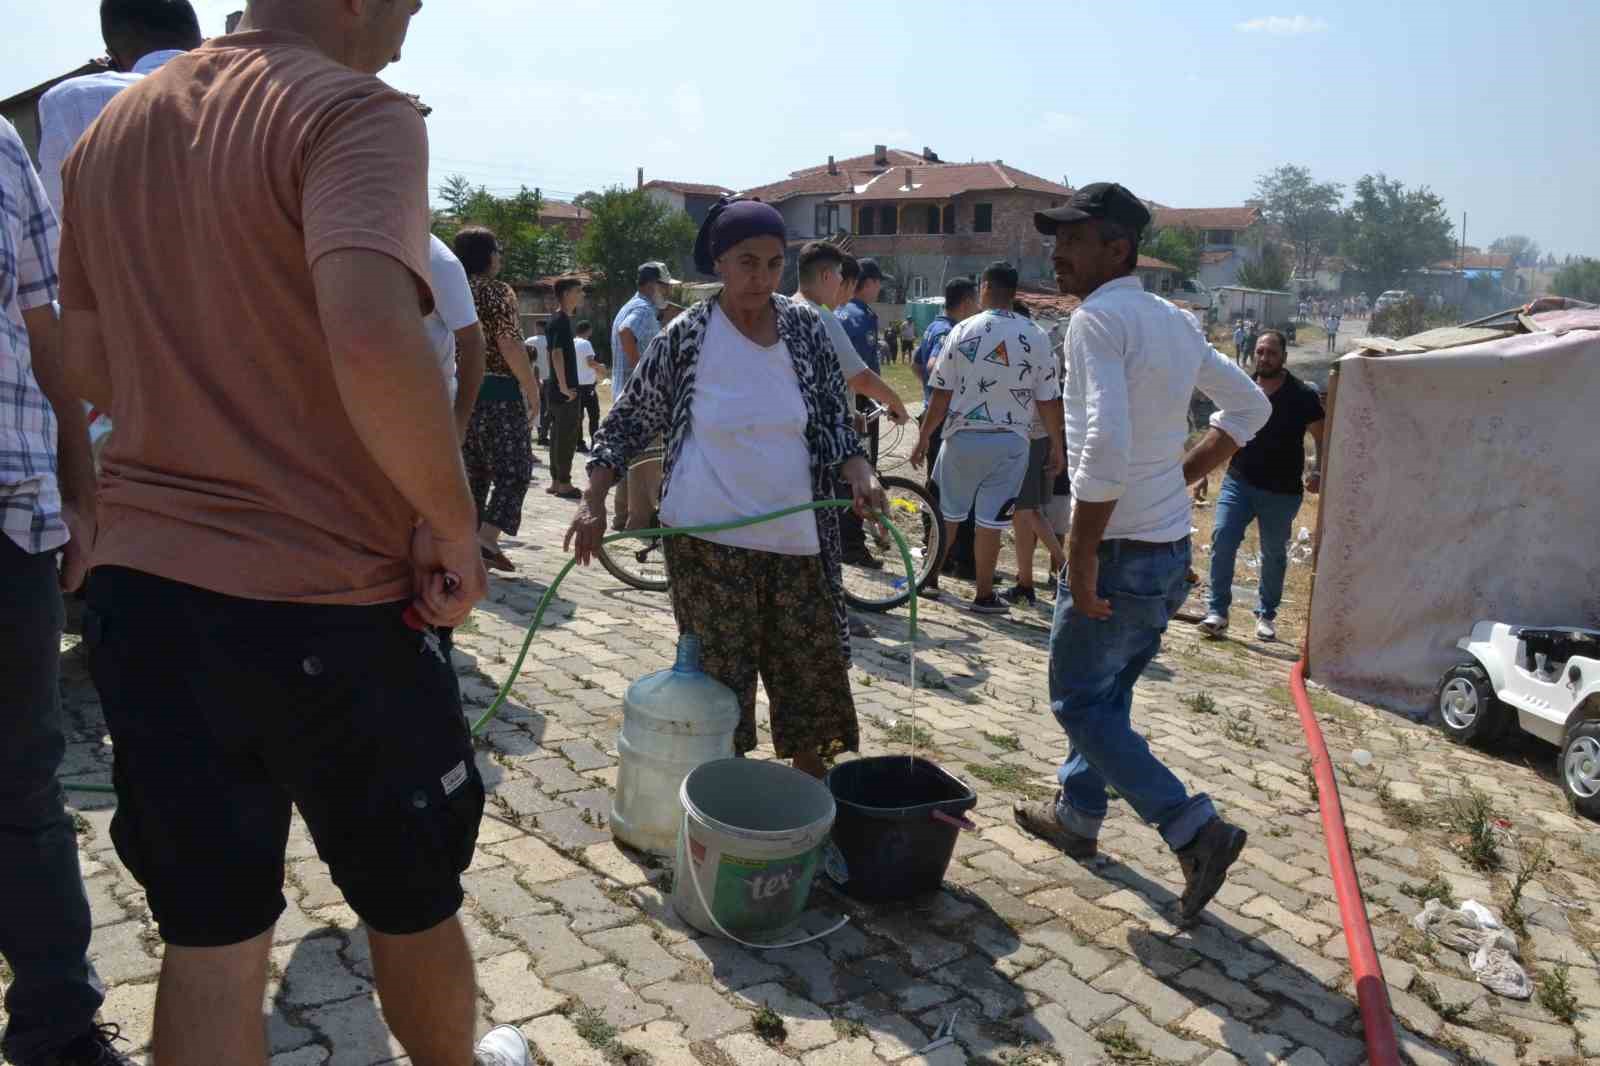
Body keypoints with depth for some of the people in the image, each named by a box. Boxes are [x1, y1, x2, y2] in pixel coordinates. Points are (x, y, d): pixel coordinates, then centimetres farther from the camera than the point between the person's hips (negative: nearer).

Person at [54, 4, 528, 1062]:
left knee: (209, 935, 15)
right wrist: (454, 524, -17)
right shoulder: (353, 111, -13)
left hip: (141, 585, 6)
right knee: (412, 898, 18)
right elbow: (373, 342, -30)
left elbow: (89, 367, 18)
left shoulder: (112, 130, 11)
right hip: (325, 598, -6)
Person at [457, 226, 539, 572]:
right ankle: (487, 540, -14)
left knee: (474, 470, 13)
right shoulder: (497, 291, -8)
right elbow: (509, 345, -16)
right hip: (497, 391, -7)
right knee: (514, 469, -3)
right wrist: (531, 387, -10)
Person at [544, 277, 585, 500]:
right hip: (565, 391, -10)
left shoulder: (556, 320, 16)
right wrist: (564, 387, -22)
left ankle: (556, 482, 17)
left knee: (559, 435, 12)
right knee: (567, 437, -5)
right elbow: (557, 354, -23)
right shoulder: (562, 321, -14)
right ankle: (564, 484, 0)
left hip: (558, 388, 10)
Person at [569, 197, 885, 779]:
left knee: (814, 670, 11)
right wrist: (593, 504, -8)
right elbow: (628, 422, 1)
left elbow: (834, 421, 6)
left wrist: (861, 476, -13)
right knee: (721, 675, 5)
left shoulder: (806, 328, 2)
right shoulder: (686, 335, -6)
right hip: (708, 539, -3)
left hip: (795, 536, 3)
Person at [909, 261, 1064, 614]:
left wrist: (924, 437, 5)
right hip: (1010, 441, 0)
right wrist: (1057, 446, 9)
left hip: (963, 436, 0)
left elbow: (942, 393, -5)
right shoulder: (1036, 337, -3)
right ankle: (984, 595, 14)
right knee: (990, 520, 7)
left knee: (947, 512, 16)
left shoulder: (962, 331, -5)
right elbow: (1048, 400, -2)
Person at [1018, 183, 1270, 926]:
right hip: (1171, 549, 9)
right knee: (1109, 693, 22)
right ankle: (1076, 815, 38)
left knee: (1079, 703, 5)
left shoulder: (1098, 319, -17)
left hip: (1118, 553, -9)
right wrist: (1181, 476, 16)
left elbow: (1106, 443, -30)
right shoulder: (1173, 321, 10)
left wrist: (1082, 557, -23)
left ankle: (1195, 829, -2)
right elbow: (1249, 407, 20)